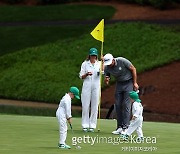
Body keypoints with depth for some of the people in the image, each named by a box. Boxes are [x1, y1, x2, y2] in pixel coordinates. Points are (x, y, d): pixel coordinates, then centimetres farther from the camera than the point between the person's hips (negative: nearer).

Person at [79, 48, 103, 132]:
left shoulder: (99, 63, 7)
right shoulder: (85, 64, 7)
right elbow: (81, 76, 6)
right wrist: (87, 74, -15)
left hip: (96, 86, 1)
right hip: (87, 86, -1)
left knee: (95, 106, 0)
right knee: (85, 105, -2)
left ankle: (92, 125, 5)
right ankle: (85, 125, 2)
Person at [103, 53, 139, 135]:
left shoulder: (122, 61, -25)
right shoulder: (107, 68, -12)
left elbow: (133, 69, -13)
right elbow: (106, 78, 0)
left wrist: (135, 83, -11)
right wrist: (106, 80, -26)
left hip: (128, 82, -5)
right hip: (119, 84, 5)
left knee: (126, 104, -12)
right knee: (118, 105, 0)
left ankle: (125, 127, -12)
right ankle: (119, 127, 5)